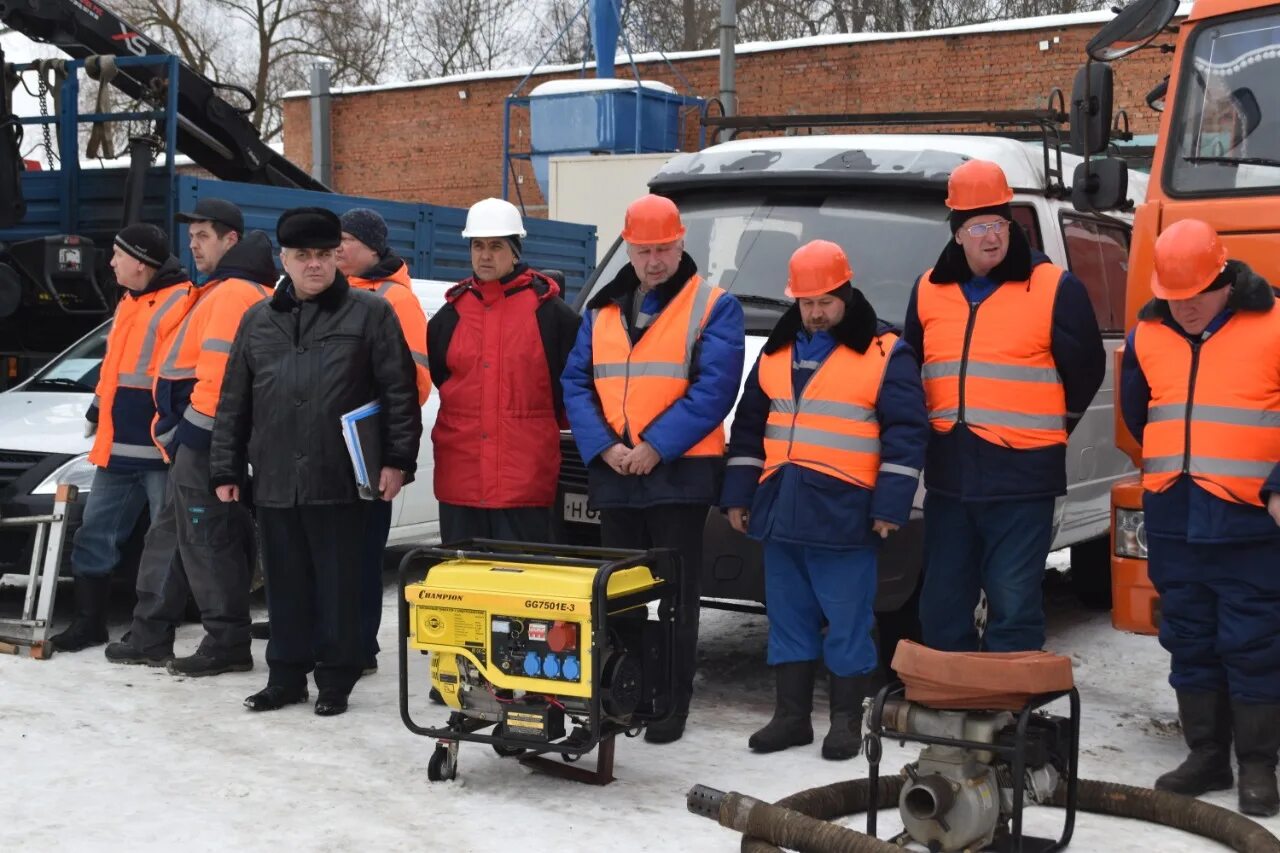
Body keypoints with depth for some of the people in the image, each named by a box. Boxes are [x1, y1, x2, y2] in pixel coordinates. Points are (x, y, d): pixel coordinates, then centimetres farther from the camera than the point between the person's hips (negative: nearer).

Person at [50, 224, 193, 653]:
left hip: (160, 449, -10)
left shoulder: (180, 304, -15)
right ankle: (89, 623, 21)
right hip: (118, 444, 10)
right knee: (95, 536, 12)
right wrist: (99, 407, 21)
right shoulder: (130, 303, 17)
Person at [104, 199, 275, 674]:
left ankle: (227, 644, 0)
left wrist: (193, 427, -18)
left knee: (206, 541, -6)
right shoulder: (224, 291, 20)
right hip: (200, 440, 11)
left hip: (205, 438, -11)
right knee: (172, 534, 14)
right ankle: (151, 636, 21)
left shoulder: (233, 293, -13)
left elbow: (218, 369, -22)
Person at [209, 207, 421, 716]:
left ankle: (335, 679, 14)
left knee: (338, 586, 3)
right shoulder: (258, 321, 12)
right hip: (274, 482, 4)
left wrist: (398, 459, -10)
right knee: (285, 585, 11)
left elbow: (400, 391, -3)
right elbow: (233, 402, 15)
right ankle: (286, 675, 22)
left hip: (339, 482, -4)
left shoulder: (370, 314, 0)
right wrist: (226, 470, 11)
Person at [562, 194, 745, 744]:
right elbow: (576, 383, 8)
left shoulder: (714, 307, -1)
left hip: (678, 473, -5)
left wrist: (656, 446, -17)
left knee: (674, 595, -1)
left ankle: (671, 704, 5)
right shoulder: (602, 310, 14)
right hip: (612, 474, 5)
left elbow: (714, 389, -11)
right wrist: (604, 448, -8)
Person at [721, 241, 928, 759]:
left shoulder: (885, 353, -2)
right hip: (780, 511, 5)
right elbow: (748, 428, 18)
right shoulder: (776, 353, 14)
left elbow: (905, 434, -6)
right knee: (789, 619, 11)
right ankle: (791, 716, 20)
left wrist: (890, 506, -12)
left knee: (848, 621, 0)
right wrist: (738, 495, 12)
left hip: (843, 515, -5)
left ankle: (847, 720, 11)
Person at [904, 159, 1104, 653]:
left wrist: (1047, 428, 9)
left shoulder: (1054, 289, -3)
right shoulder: (929, 290, 10)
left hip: (1021, 475, -5)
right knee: (941, 606, 10)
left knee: (1013, 607, -3)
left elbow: (1086, 370, 4)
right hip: (948, 473, 5)